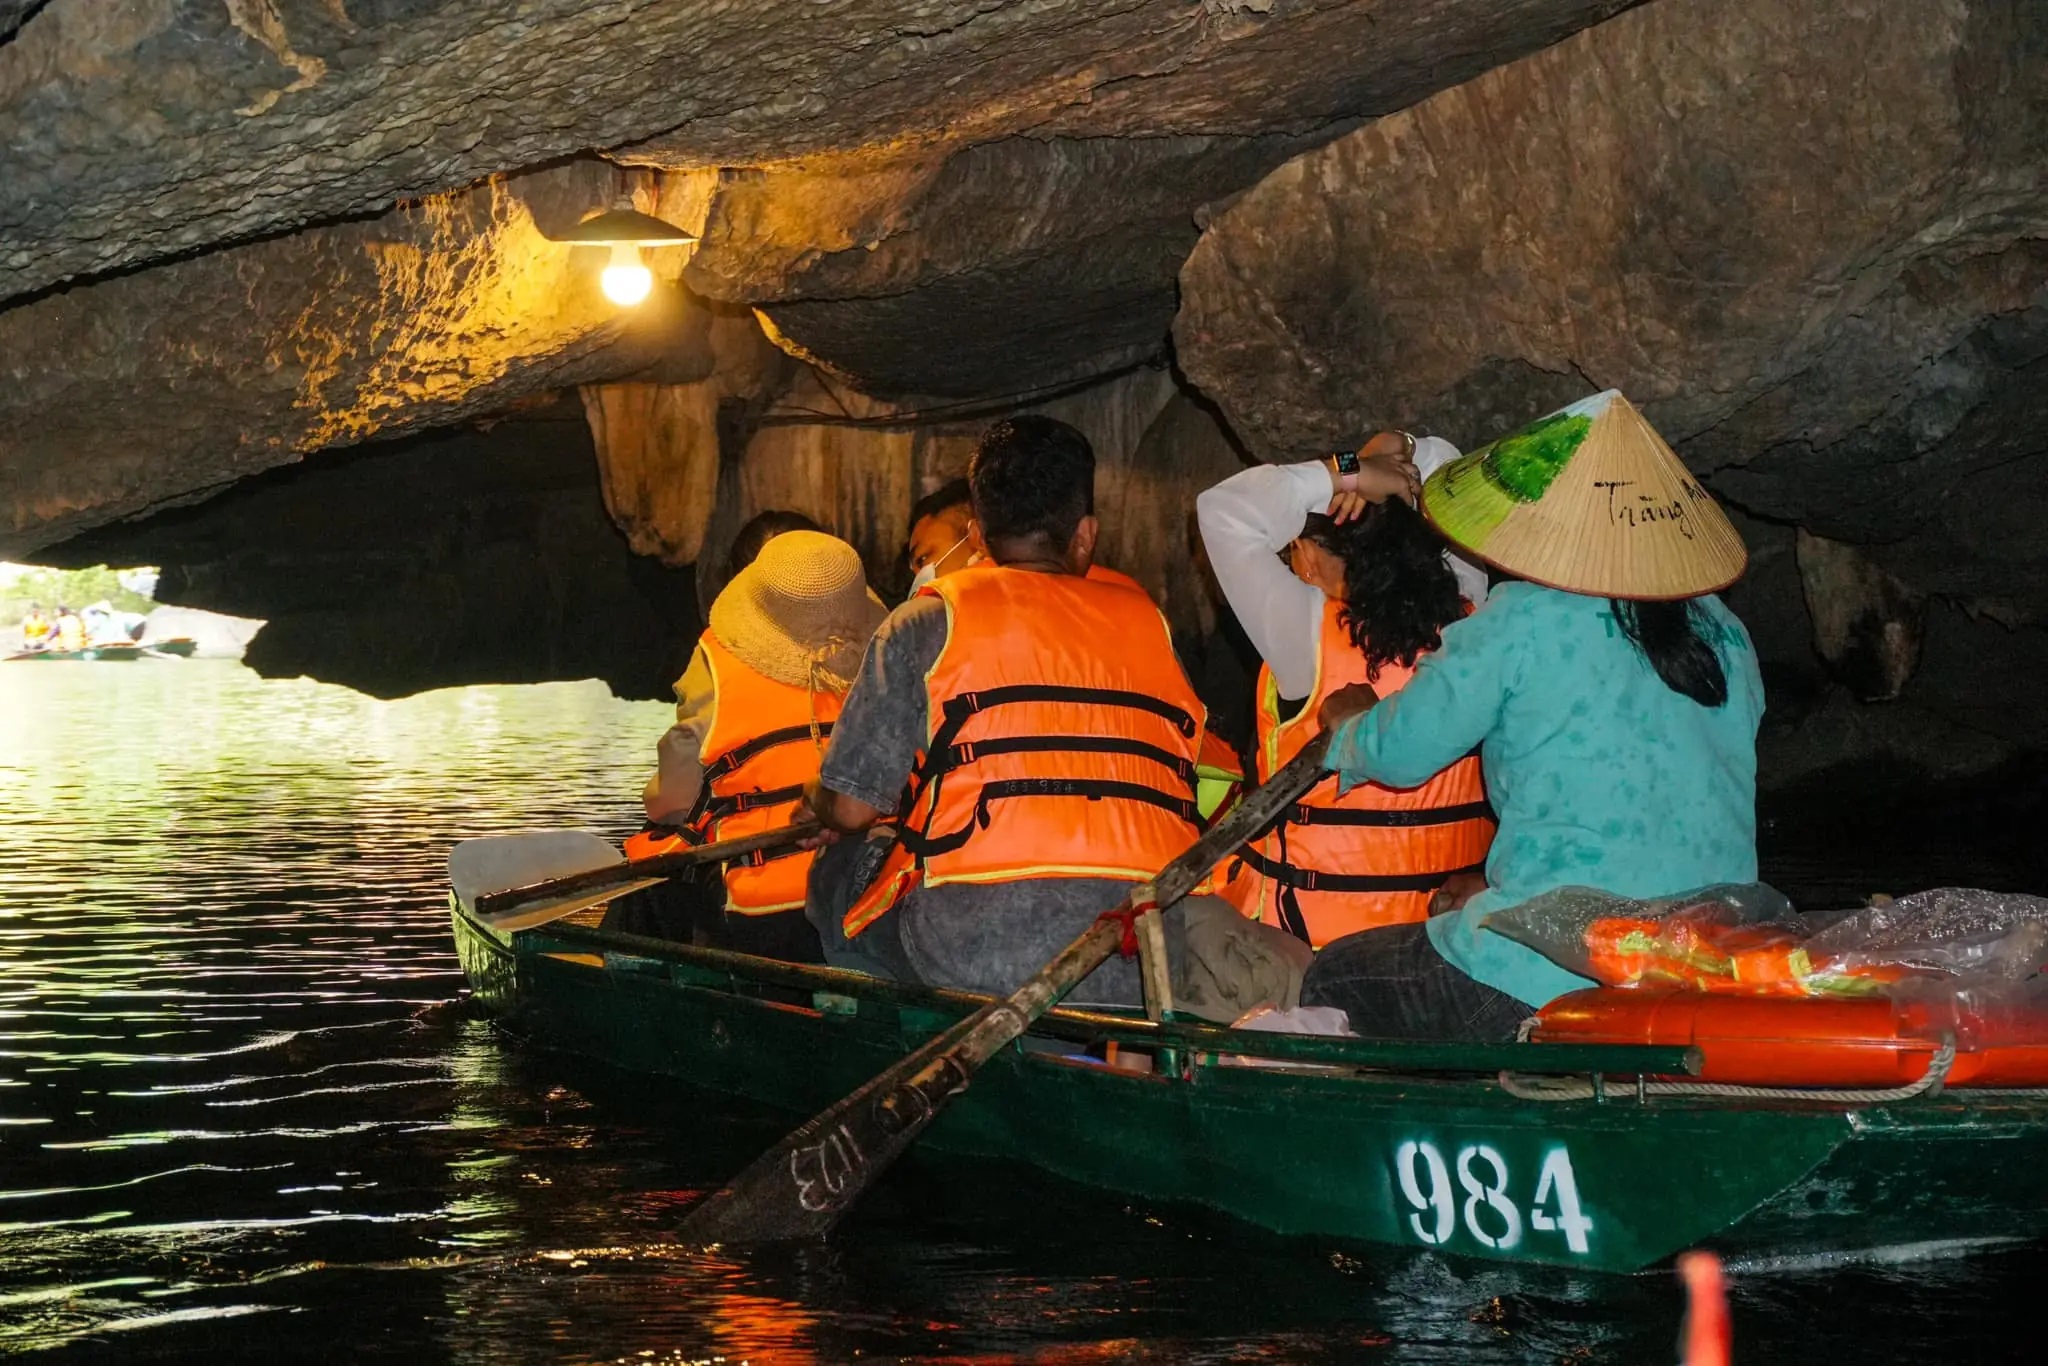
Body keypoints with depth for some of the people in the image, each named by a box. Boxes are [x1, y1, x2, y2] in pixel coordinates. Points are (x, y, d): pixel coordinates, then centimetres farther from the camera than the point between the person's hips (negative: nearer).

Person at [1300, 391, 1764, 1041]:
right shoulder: (1725, 634, 8)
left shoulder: (1522, 623, -10)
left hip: (1550, 987, -7)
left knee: (1330, 983, 16)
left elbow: (1401, 750, 0)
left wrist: (1351, 721, 24)